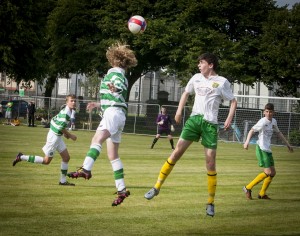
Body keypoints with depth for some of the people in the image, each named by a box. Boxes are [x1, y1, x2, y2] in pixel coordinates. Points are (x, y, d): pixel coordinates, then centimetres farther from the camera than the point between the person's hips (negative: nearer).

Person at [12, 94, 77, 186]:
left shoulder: (65, 111, 10)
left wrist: (65, 133, 17)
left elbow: (53, 120, 19)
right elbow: (61, 127, -24)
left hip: (58, 137, 10)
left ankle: (63, 181, 15)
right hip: (54, 137, -10)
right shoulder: (66, 113, -20)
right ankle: (21, 157, 3)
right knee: (46, 161, -2)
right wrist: (70, 135, -11)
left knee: (66, 157, 9)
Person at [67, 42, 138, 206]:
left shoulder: (115, 72, 0)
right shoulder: (122, 76, 28)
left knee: (97, 139, -31)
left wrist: (115, 88, -44)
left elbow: (121, 86, -22)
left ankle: (86, 169, -53)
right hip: (118, 114, 10)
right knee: (113, 155, 10)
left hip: (113, 112, -10)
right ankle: (121, 190, 10)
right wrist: (98, 104, 50)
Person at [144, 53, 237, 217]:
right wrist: (179, 110, 12)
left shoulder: (222, 82, 1)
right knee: (177, 151, -7)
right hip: (194, 118, 3)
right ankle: (156, 187, 1)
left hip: (210, 123, -3)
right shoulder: (196, 78, 11)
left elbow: (233, 101, 7)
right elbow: (186, 93, 26)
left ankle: (211, 203, 5)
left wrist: (229, 118, -8)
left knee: (211, 163, -4)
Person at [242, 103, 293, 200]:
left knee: (273, 172, 9)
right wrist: (247, 141, -37)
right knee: (268, 172, -15)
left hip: (268, 150, 8)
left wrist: (288, 144, 30)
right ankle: (248, 188, -7)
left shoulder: (274, 121, 11)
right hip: (261, 149, -8)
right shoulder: (263, 121, -13)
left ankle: (262, 194, 19)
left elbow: (278, 133, 27)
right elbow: (252, 130, -21)